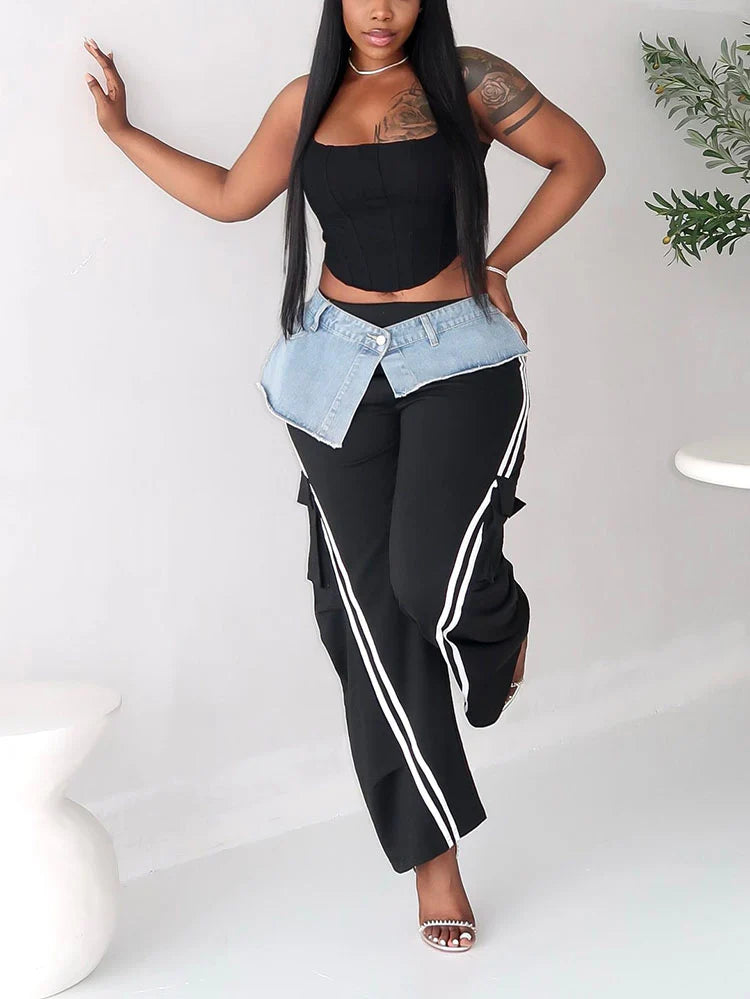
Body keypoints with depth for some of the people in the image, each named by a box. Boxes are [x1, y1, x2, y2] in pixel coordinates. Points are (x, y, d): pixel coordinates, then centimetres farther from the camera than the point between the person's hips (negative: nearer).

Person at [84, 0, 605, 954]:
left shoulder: (467, 80, 0)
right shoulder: (306, 101, 10)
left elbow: (579, 160, 7)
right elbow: (229, 195, 22)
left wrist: (497, 263, 3)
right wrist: (121, 130, 27)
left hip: (458, 355, -3)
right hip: (341, 366, 3)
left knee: (433, 579, -23)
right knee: (374, 612, 1)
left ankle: (499, 621, 19)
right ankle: (435, 857, 11)